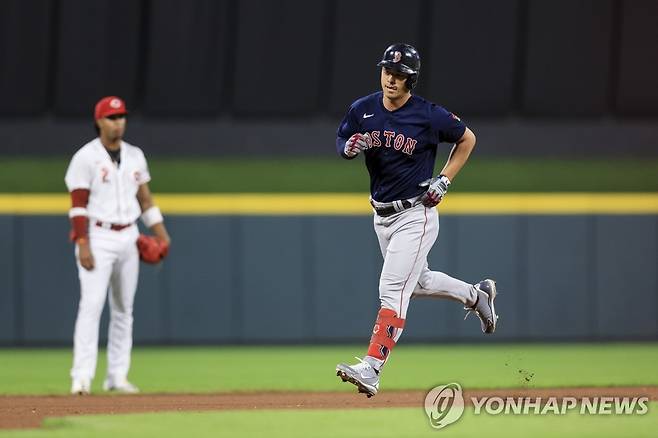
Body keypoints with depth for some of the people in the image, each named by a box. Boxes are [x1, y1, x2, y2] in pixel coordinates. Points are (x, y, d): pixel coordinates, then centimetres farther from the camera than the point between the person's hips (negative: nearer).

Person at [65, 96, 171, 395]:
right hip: (98, 238, -6)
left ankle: (117, 376, 11)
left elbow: (145, 199, 16)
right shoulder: (86, 157, -7)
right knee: (92, 305, -14)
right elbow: (78, 205, -10)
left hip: (128, 237, 6)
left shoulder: (135, 156, 10)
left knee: (124, 309, 6)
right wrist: (82, 245, -18)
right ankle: (82, 378, -17)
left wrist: (161, 235, 7)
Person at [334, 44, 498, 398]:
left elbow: (467, 139, 0)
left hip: (415, 215, -7)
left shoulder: (429, 116, -14)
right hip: (382, 216, 7)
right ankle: (476, 295, 49)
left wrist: (444, 181, -7)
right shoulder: (362, 110, -2)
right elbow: (341, 144, 9)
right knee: (418, 282, 23)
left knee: (392, 290, -16)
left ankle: (371, 370, -23)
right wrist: (350, 147, -15)